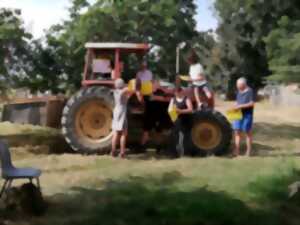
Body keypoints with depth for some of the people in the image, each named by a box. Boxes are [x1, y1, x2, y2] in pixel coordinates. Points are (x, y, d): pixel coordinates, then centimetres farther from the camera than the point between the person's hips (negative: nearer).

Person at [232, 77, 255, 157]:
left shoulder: (249, 91, -8)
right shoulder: (239, 91, 13)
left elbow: (252, 103, -14)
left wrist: (241, 106, -20)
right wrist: (235, 106, 2)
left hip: (247, 114, -6)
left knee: (248, 132, 0)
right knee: (237, 132, 2)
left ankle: (248, 151, 8)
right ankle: (236, 151, 5)